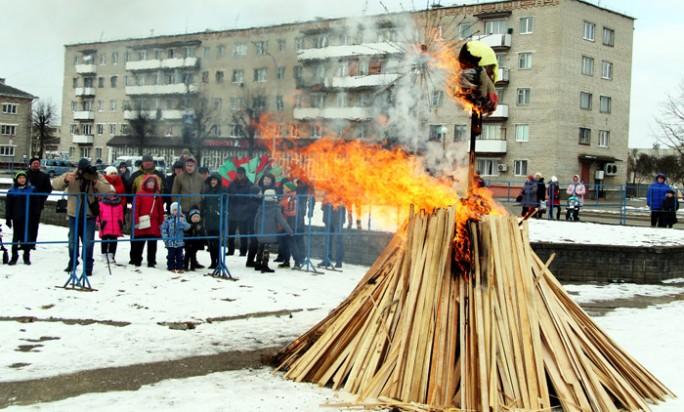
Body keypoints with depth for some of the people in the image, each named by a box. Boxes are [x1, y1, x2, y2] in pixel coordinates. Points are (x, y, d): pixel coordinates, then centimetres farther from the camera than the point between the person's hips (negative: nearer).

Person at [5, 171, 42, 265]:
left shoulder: (32, 189, 0)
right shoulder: (12, 191, 0)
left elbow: (36, 203, 3)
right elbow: (8, 204, 2)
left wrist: (36, 215, -1)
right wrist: (8, 218, 0)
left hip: (28, 218, 0)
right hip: (17, 218, 0)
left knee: (27, 237, 6)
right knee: (16, 237, 6)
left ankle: (26, 256, 15)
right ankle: (14, 256, 14)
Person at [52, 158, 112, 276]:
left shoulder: (97, 177, -5)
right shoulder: (71, 176, -4)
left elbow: (107, 189, -15)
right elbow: (55, 184, -10)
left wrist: (96, 182, -30)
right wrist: (65, 180, -30)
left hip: (90, 215, -2)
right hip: (74, 214, 2)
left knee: (88, 242, -3)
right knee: (73, 241, 13)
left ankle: (88, 266, 7)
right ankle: (72, 263, 31)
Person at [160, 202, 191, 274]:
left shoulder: (182, 218, 3)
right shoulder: (168, 219, -2)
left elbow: (187, 227, -8)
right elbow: (163, 228, 0)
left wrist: (182, 222, -26)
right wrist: (165, 238, -7)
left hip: (179, 241, 1)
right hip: (170, 242, -1)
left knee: (179, 256, 6)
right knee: (171, 255, 5)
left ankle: (180, 268, 12)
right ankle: (171, 268, 14)